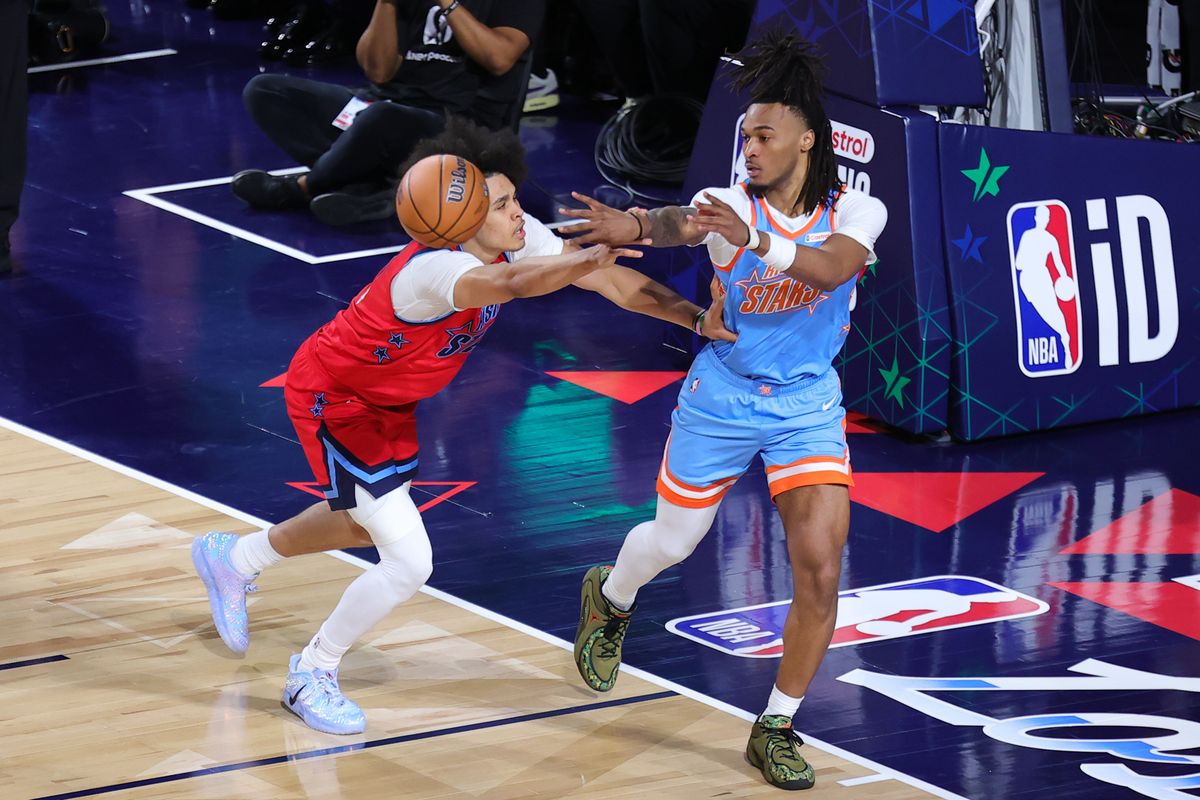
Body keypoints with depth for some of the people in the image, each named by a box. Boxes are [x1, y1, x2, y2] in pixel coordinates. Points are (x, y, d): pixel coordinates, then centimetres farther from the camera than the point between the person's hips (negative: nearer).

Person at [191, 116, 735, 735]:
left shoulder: (517, 239, -17)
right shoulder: (432, 270, -40)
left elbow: (607, 280, -17)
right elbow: (509, 283, -61)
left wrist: (693, 316, -29)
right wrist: (593, 257, -76)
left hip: (386, 399, 9)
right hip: (332, 398, -9)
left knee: (365, 523, 31)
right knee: (408, 562, -15)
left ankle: (235, 558, 55)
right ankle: (312, 676, 9)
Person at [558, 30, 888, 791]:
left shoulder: (855, 211, -14)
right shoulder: (732, 205, -16)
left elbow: (833, 268, -36)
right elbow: (683, 221, -40)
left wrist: (756, 243, -53)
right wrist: (641, 224, -64)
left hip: (808, 406, 0)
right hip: (720, 398, 0)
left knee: (821, 569, -11)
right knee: (672, 542, 16)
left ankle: (777, 728, 5)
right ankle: (610, 600, 53)